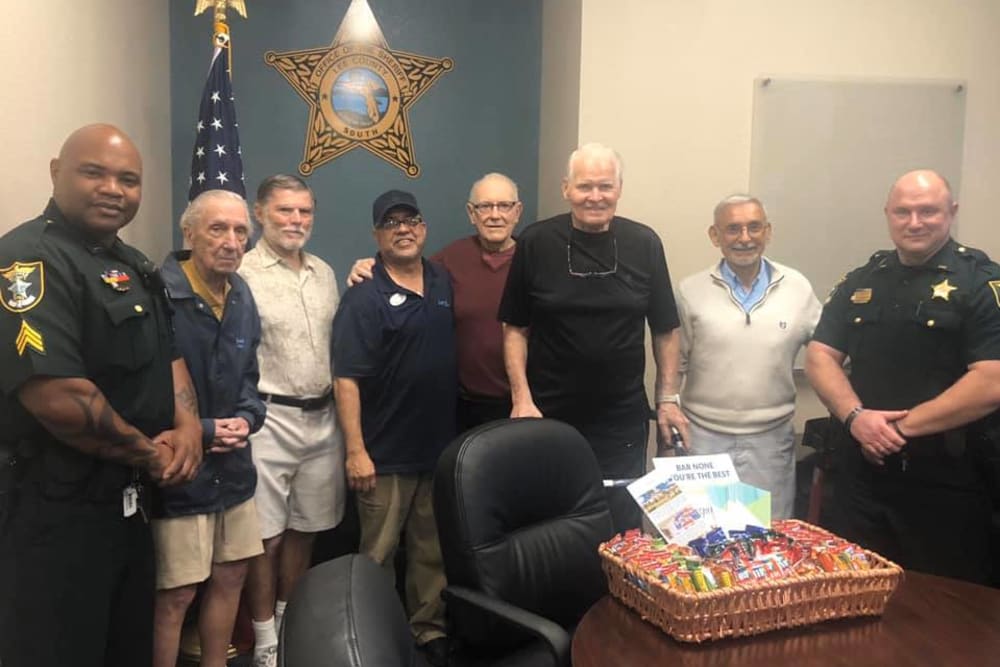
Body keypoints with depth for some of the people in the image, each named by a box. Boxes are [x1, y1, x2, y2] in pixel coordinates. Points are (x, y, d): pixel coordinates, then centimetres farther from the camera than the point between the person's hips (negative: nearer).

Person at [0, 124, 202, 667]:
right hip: (53, 513, -9)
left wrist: (188, 425, -4)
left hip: (130, 502, 9)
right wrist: (147, 453, -15)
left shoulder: (133, 266, 11)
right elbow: (55, 395, -28)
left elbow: (167, 354, 16)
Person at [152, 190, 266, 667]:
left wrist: (247, 418, -3)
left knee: (230, 576, 19)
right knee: (174, 595, 3)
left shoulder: (242, 297, 7)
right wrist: (199, 433, -16)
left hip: (233, 470, 8)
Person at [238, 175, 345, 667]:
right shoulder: (241, 275, -9)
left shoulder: (325, 273, 12)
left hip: (323, 417, 6)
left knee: (304, 528, 17)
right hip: (269, 419, -6)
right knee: (266, 535, 4)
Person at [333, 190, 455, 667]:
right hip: (386, 453, -5)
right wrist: (355, 450, -20)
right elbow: (346, 379, -15)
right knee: (378, 555, 7)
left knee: (434, 549, 17)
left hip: (442, 445, 6)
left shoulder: (445, 283, 6)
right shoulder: (364, 298, -11)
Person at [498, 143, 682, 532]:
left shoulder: (644, 244, -1)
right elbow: (515, 328, -1)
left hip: (623, 422, 1)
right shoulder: (535, 243, -5)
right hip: (548, 417, -1)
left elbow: (665, 329, 5)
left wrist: (667, 398, 2)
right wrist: (521, 398, -8)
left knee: (622, 530, 13)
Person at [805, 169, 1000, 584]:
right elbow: (820, 356, 6)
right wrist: (856, 416, -11)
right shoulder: (862, 281, 10)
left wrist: (902, 426, -15)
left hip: (946, 482, -4)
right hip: (863, 471, 4)